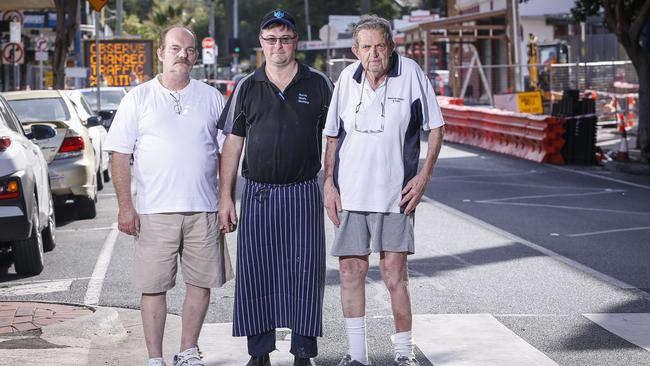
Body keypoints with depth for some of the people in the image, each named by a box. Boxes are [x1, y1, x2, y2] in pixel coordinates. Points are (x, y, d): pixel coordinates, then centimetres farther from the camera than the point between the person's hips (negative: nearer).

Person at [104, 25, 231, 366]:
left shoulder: (211, 98, 10)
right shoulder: (138, 98, 3)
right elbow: (120, 155, 1)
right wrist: (125, 206, -6)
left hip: (204, 210, 2)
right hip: (154, 210, -2)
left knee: (200, 283, 6)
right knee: (154, 287, 0)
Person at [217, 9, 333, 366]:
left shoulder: (318, 84, 4)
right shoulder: (247, 88, 7)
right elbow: (232, 143, 8)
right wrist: (225, 197, 3)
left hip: (303, 193, -1)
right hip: (258, 193, 1)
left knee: (305, 271, -1)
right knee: (256, 273, 2)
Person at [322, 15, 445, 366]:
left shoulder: (410, 73, -6)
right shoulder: (347, 78, 3)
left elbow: (435, 127, 1)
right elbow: (333, 135, 13)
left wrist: (424, 175, -8)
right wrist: (329, 183, 5)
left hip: (395, 193, -3)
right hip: (350, 192, 3)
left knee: (394, 273, -6)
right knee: (350, 271, 6)